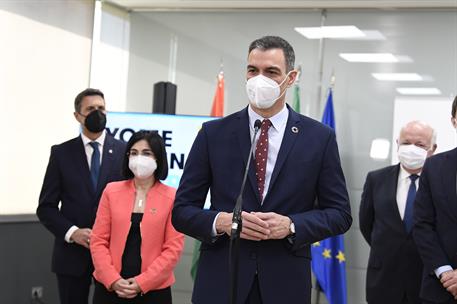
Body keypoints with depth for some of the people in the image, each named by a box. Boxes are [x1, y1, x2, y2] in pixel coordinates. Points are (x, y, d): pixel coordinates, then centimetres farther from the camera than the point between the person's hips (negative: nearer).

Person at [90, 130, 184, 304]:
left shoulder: (172, 197, -1)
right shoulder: (112, 191, 5)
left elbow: (173, 248, -6)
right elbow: (98, 240, 3)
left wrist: (142, 282, -12)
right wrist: (113, 279, -9)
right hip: (109, 288, 2)